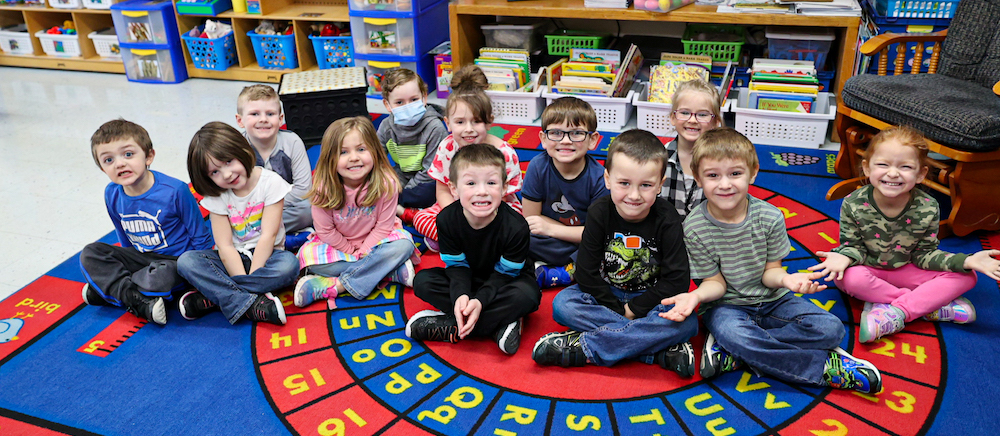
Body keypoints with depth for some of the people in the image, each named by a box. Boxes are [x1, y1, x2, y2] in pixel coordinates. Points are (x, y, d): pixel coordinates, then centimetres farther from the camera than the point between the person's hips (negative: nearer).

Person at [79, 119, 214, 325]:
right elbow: (125, 239, 16)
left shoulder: (175, 191, -21)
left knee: (160, 277, -37)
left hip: (176, 260, -6)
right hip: (141, 257, 7)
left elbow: (201, 240, -13)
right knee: (89, 254, -11)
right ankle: (140, 302, -25)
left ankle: (108, 289, -10)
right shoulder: (112, 194, -3)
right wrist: (124, 262, 23)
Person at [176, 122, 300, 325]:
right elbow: (225, 246, -11)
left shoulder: (270, 182, -11)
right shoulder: (216, 196, -4)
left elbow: (268, 235, -15)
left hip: (265, 255, -2)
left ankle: (211, 298, -28)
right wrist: (243, 282, -24)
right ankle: (252, 305, -33)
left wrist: (252, 277, -22)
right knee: (186, 261, -22)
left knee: (289, 264, -35)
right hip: (232, 259, 3)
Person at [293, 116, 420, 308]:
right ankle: (391, 270, -23)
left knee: (403, 245, -28)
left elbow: (383, 226, -15)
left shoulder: (386, 184, -23)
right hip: (337, 242, 1)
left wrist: (363, 251, -18)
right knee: (309, 256, -26)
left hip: (374, 241, 0)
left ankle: (333, 286, -28)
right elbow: (325, 230, -12)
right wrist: (351, 251, -10)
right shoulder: (324, 188, -22)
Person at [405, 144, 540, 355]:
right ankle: (498, 323, -23)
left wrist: (480, 301, -35)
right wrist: (460, 295, -33)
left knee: (525, 295, -36)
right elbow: (456, 266, -12)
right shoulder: (447, 219, -20)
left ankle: (450, 328, -26)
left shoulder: (516, 227, -28)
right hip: (470, 282, 3)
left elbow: (504, 274, -19)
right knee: (422, 281, -19)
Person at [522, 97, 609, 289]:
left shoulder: (599, 177, -15)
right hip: (549, 244, 0)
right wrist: (577, 233, -12)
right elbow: (531, 219, -6)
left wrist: (550, 228, -19)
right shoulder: (537, 167, -13)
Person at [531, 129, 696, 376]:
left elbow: (677, 281, -17)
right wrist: (617, 310, -16)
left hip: (650, 298, -1)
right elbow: (586, 273, -12)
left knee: (686, 322, -31)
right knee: (563, 304, -25)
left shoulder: (666, 220, -16)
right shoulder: (600, 212, -13)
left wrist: (633, 309, -18)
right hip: (606, 295, 2)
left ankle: (582, 347, -29)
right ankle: (659, 351, -29)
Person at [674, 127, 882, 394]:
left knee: (831, 329, -16)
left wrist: (784, 279, -28)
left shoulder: (770, 217, -11)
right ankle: (825, 367, -17)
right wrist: (696, 296, -31)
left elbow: (769, 271, -4)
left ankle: (731, 353, -21)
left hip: (772, 301, 3)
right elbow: (716, 282, -9)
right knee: (733, 332, -37)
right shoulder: (695, 228, -15)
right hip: (727, 306, -3)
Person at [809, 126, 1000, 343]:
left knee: (965, 277, -13)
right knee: (850, 276, -36)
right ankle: (931, 306, -20)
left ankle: (893, 312, -27)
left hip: (906, 270, 3)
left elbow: (924, 254, -4)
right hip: (868, 268, -3)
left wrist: (966, 261, -18)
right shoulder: (853, 205, -20)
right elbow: (853, 246, -11)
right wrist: (844, 257, -35)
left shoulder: (928, 208, -14)